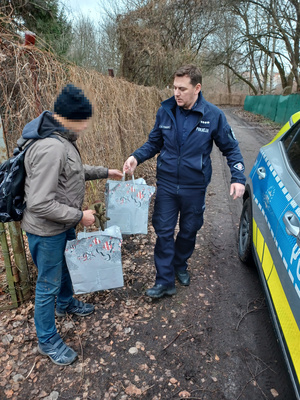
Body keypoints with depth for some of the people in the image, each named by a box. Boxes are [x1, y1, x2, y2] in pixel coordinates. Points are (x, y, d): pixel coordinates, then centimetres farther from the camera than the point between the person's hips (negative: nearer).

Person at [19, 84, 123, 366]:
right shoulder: (50, 148, -32)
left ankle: (66, 303, 57)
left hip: (63, 224, 10)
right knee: (48, 283, 9)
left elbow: (73, 172, 17)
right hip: (47, 230, -10)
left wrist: (104, 172, 14)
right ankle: (47, 341, 32)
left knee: (65, 265, 30)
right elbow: (40, 204, -33)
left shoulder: (62, 138, 0)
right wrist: (79, 216, -23)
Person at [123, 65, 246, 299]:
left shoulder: (213, 115, -10)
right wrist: (136, 157, -12)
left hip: (195, 187, -1)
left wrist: (238, 178, -13)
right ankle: (165, 281, 16)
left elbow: (231, 148, -1)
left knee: (189, 231, 15)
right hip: (167, 184, 1)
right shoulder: (165, 111, -4)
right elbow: (154, 143, 7)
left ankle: (180, 266, 42)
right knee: (164, 231, 3)